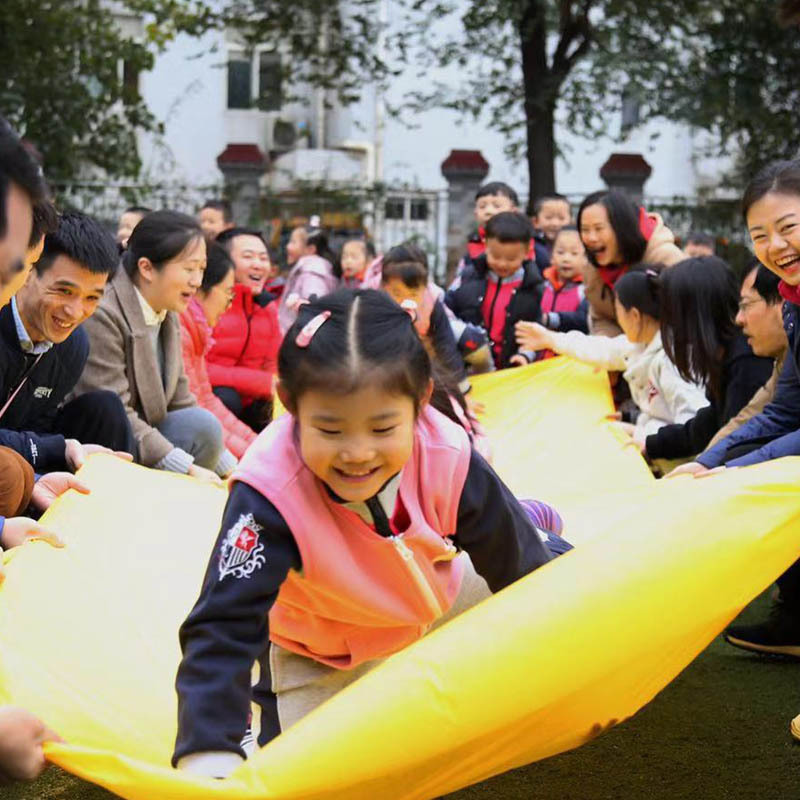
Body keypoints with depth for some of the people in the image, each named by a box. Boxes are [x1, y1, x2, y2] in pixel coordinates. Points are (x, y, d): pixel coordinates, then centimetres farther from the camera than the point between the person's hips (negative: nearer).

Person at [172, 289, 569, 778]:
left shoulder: (448, 460, -33)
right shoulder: (270, 495, -42)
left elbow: (522, 569, -19)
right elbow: (223, 629, -43)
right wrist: (208, 758, -54)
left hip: (440, 596, 2)